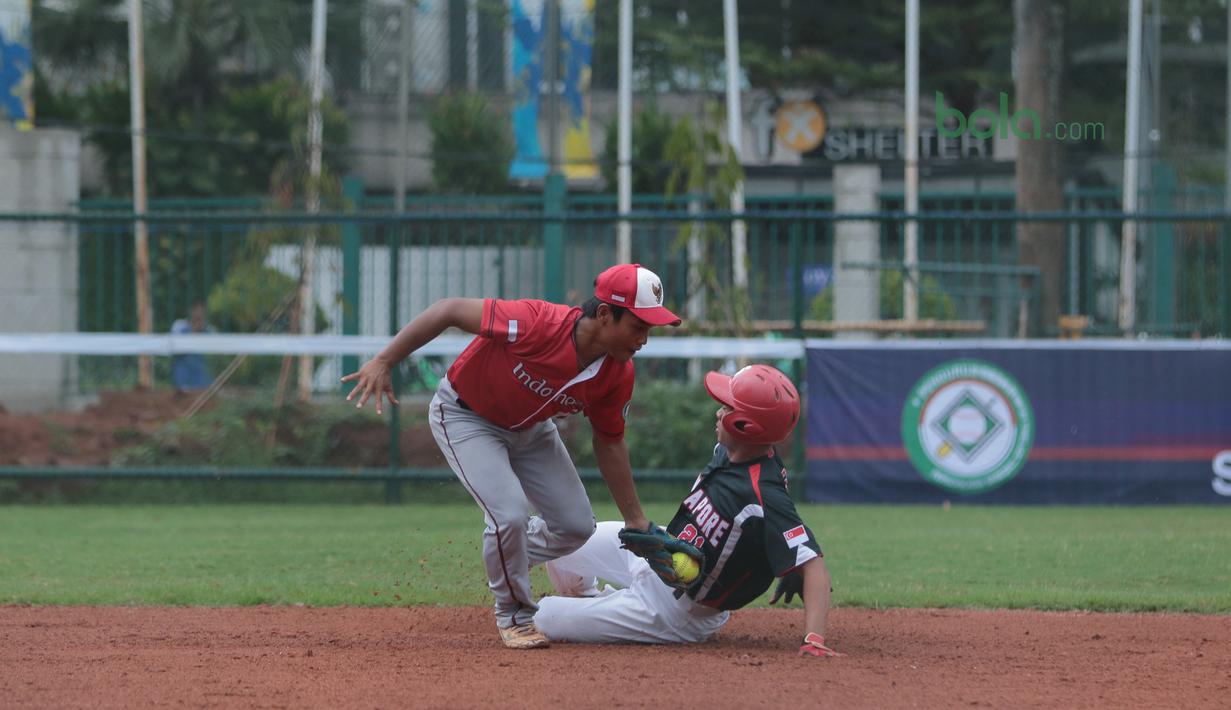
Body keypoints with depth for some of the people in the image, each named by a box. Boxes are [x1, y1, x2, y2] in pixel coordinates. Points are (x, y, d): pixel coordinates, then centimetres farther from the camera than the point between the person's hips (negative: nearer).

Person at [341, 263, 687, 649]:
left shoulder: (618, 374, -19)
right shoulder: (537, 324, -39)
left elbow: (608, 442, -3)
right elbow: (449, 310, -31)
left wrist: (636, 520, -3)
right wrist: (383, 363, -32)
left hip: (530, 427, 6)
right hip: (465, 416, -6)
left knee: (576, 527, 4)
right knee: (511, 513, -23)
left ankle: (502, 556, 33)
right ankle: (514, 615, 3)